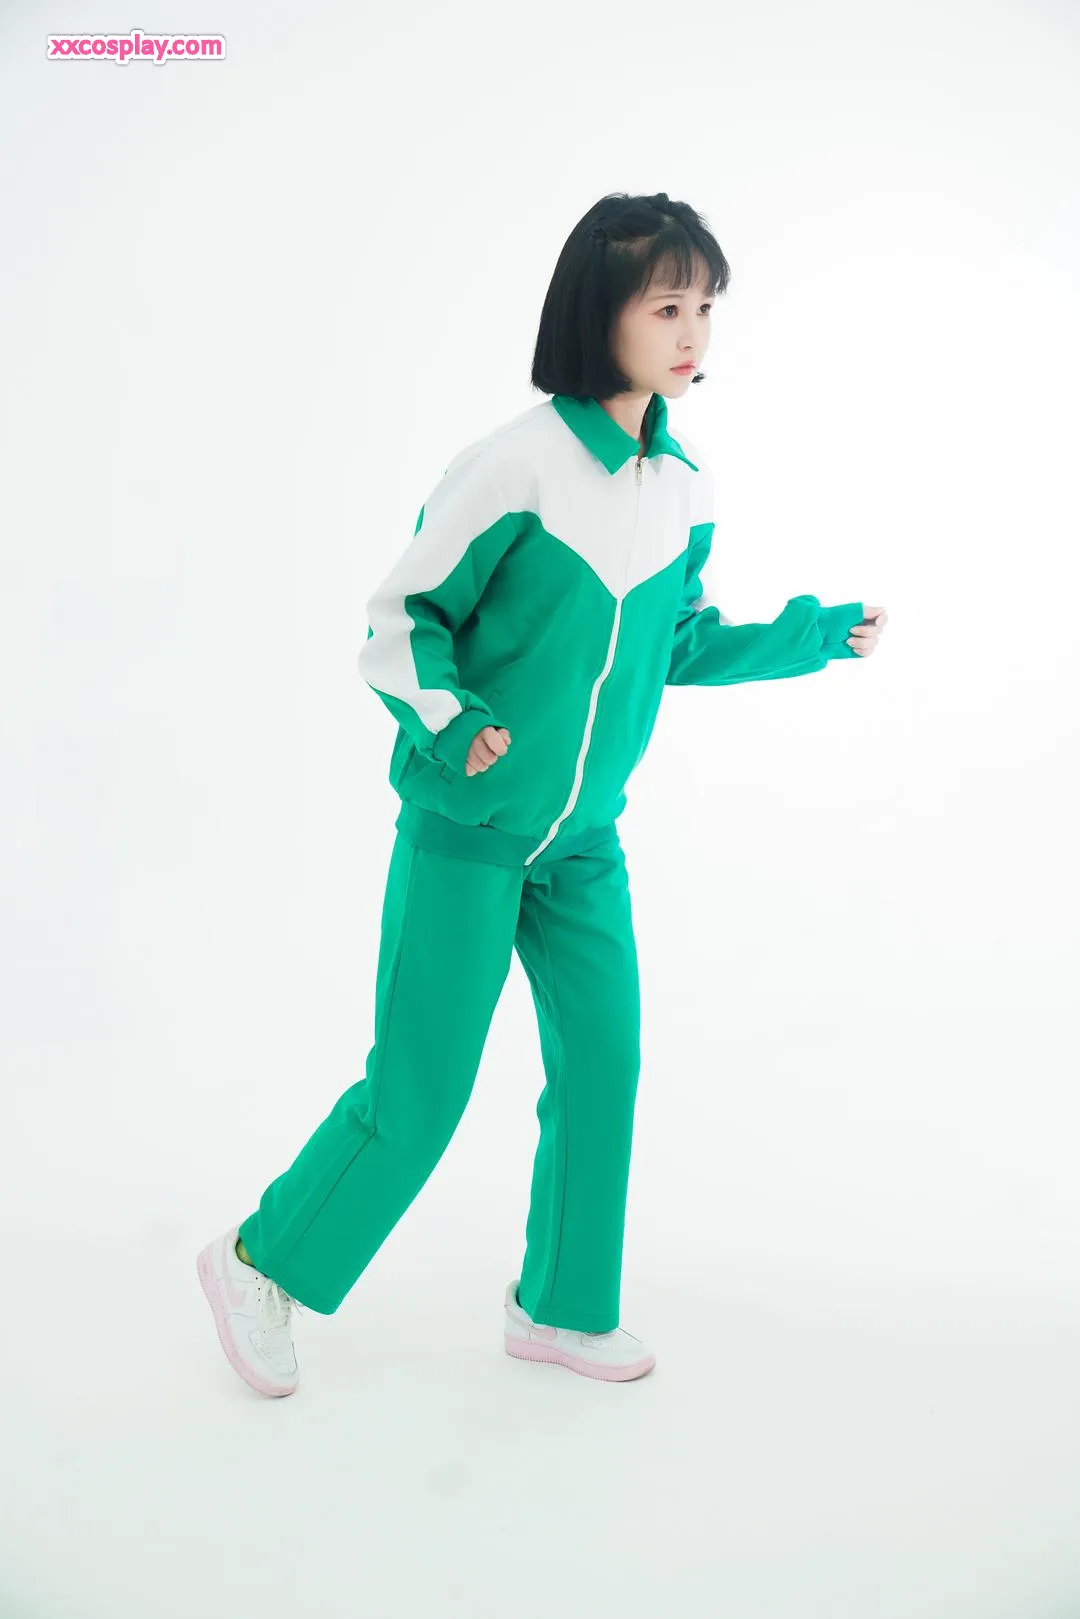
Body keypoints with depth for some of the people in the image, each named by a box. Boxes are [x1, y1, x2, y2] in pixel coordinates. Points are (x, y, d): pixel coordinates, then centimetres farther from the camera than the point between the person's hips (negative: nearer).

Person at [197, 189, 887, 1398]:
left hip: (585, 840, 6)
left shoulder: (685, 487, 3)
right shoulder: (512, 467, -17)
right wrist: (447, 721, -27)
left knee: (602, 1065, 9)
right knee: (419, 1090, 1)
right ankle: (261, 1261, 26)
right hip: (467, 829, -6)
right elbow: (397, 620, -11)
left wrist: (801, 640, 6)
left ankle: (560, 1308, 30)